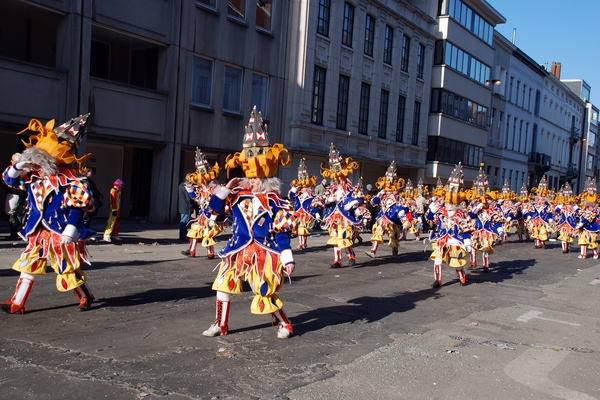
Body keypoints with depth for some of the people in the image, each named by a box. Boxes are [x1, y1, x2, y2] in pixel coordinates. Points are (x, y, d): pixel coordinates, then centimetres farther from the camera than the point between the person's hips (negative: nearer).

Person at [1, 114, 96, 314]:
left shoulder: (68, 176, -17)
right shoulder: (33, 171, 4)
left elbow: (79, 203, -21)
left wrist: (71, 228, -26)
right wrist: (18, 167, -8)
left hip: (61, 231, -6)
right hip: (39, 230, 7)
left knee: (69, 268, 4)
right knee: (29, 265, 8)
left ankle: (86, 297, 26)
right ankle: (17, 303, 17)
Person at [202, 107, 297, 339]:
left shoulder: (273, 201, -9)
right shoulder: (238, 194, 3)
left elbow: (282, 232, -10)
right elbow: (214, 209, 6)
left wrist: (288, 259, -13)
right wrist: (226, 188, -6)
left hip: (263, 253, -5)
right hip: (239, 250, 5)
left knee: (265, 293, 0)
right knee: (223, 283, 7)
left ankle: (285, 325, 24)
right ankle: (220, 325, 25)